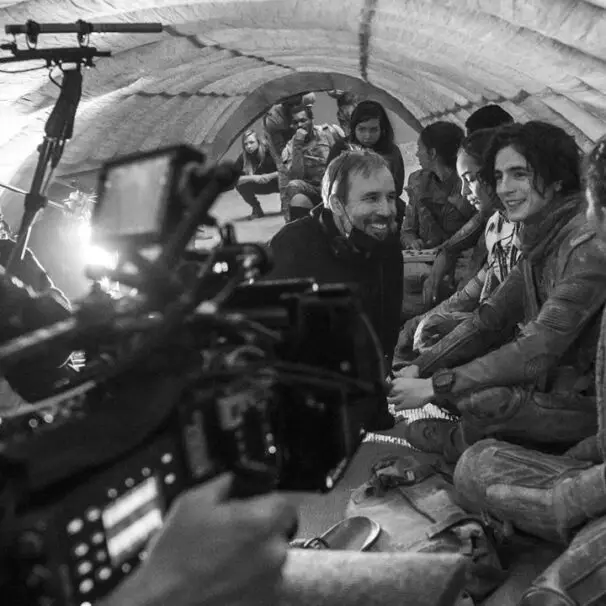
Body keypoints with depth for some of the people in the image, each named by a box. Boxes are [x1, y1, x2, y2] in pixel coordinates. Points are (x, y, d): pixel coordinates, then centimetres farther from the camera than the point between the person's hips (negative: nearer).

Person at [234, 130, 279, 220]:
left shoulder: (270, 151, -25)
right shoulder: (243, 157, -18)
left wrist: (270, 176, -38)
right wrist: (253, 178, -38)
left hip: (276, 183, -2)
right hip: (260, 186, 3)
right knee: (240, 185, -24)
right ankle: (257, 210, -1)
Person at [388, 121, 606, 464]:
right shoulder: (540, 241, 4)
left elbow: (536, 352, -27)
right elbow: (490, 319, 4)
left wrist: (434, 386, -24)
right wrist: (419, 369, -7)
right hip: (554, 381, 8)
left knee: (483, 400, -27)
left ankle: (460, 441, 4)